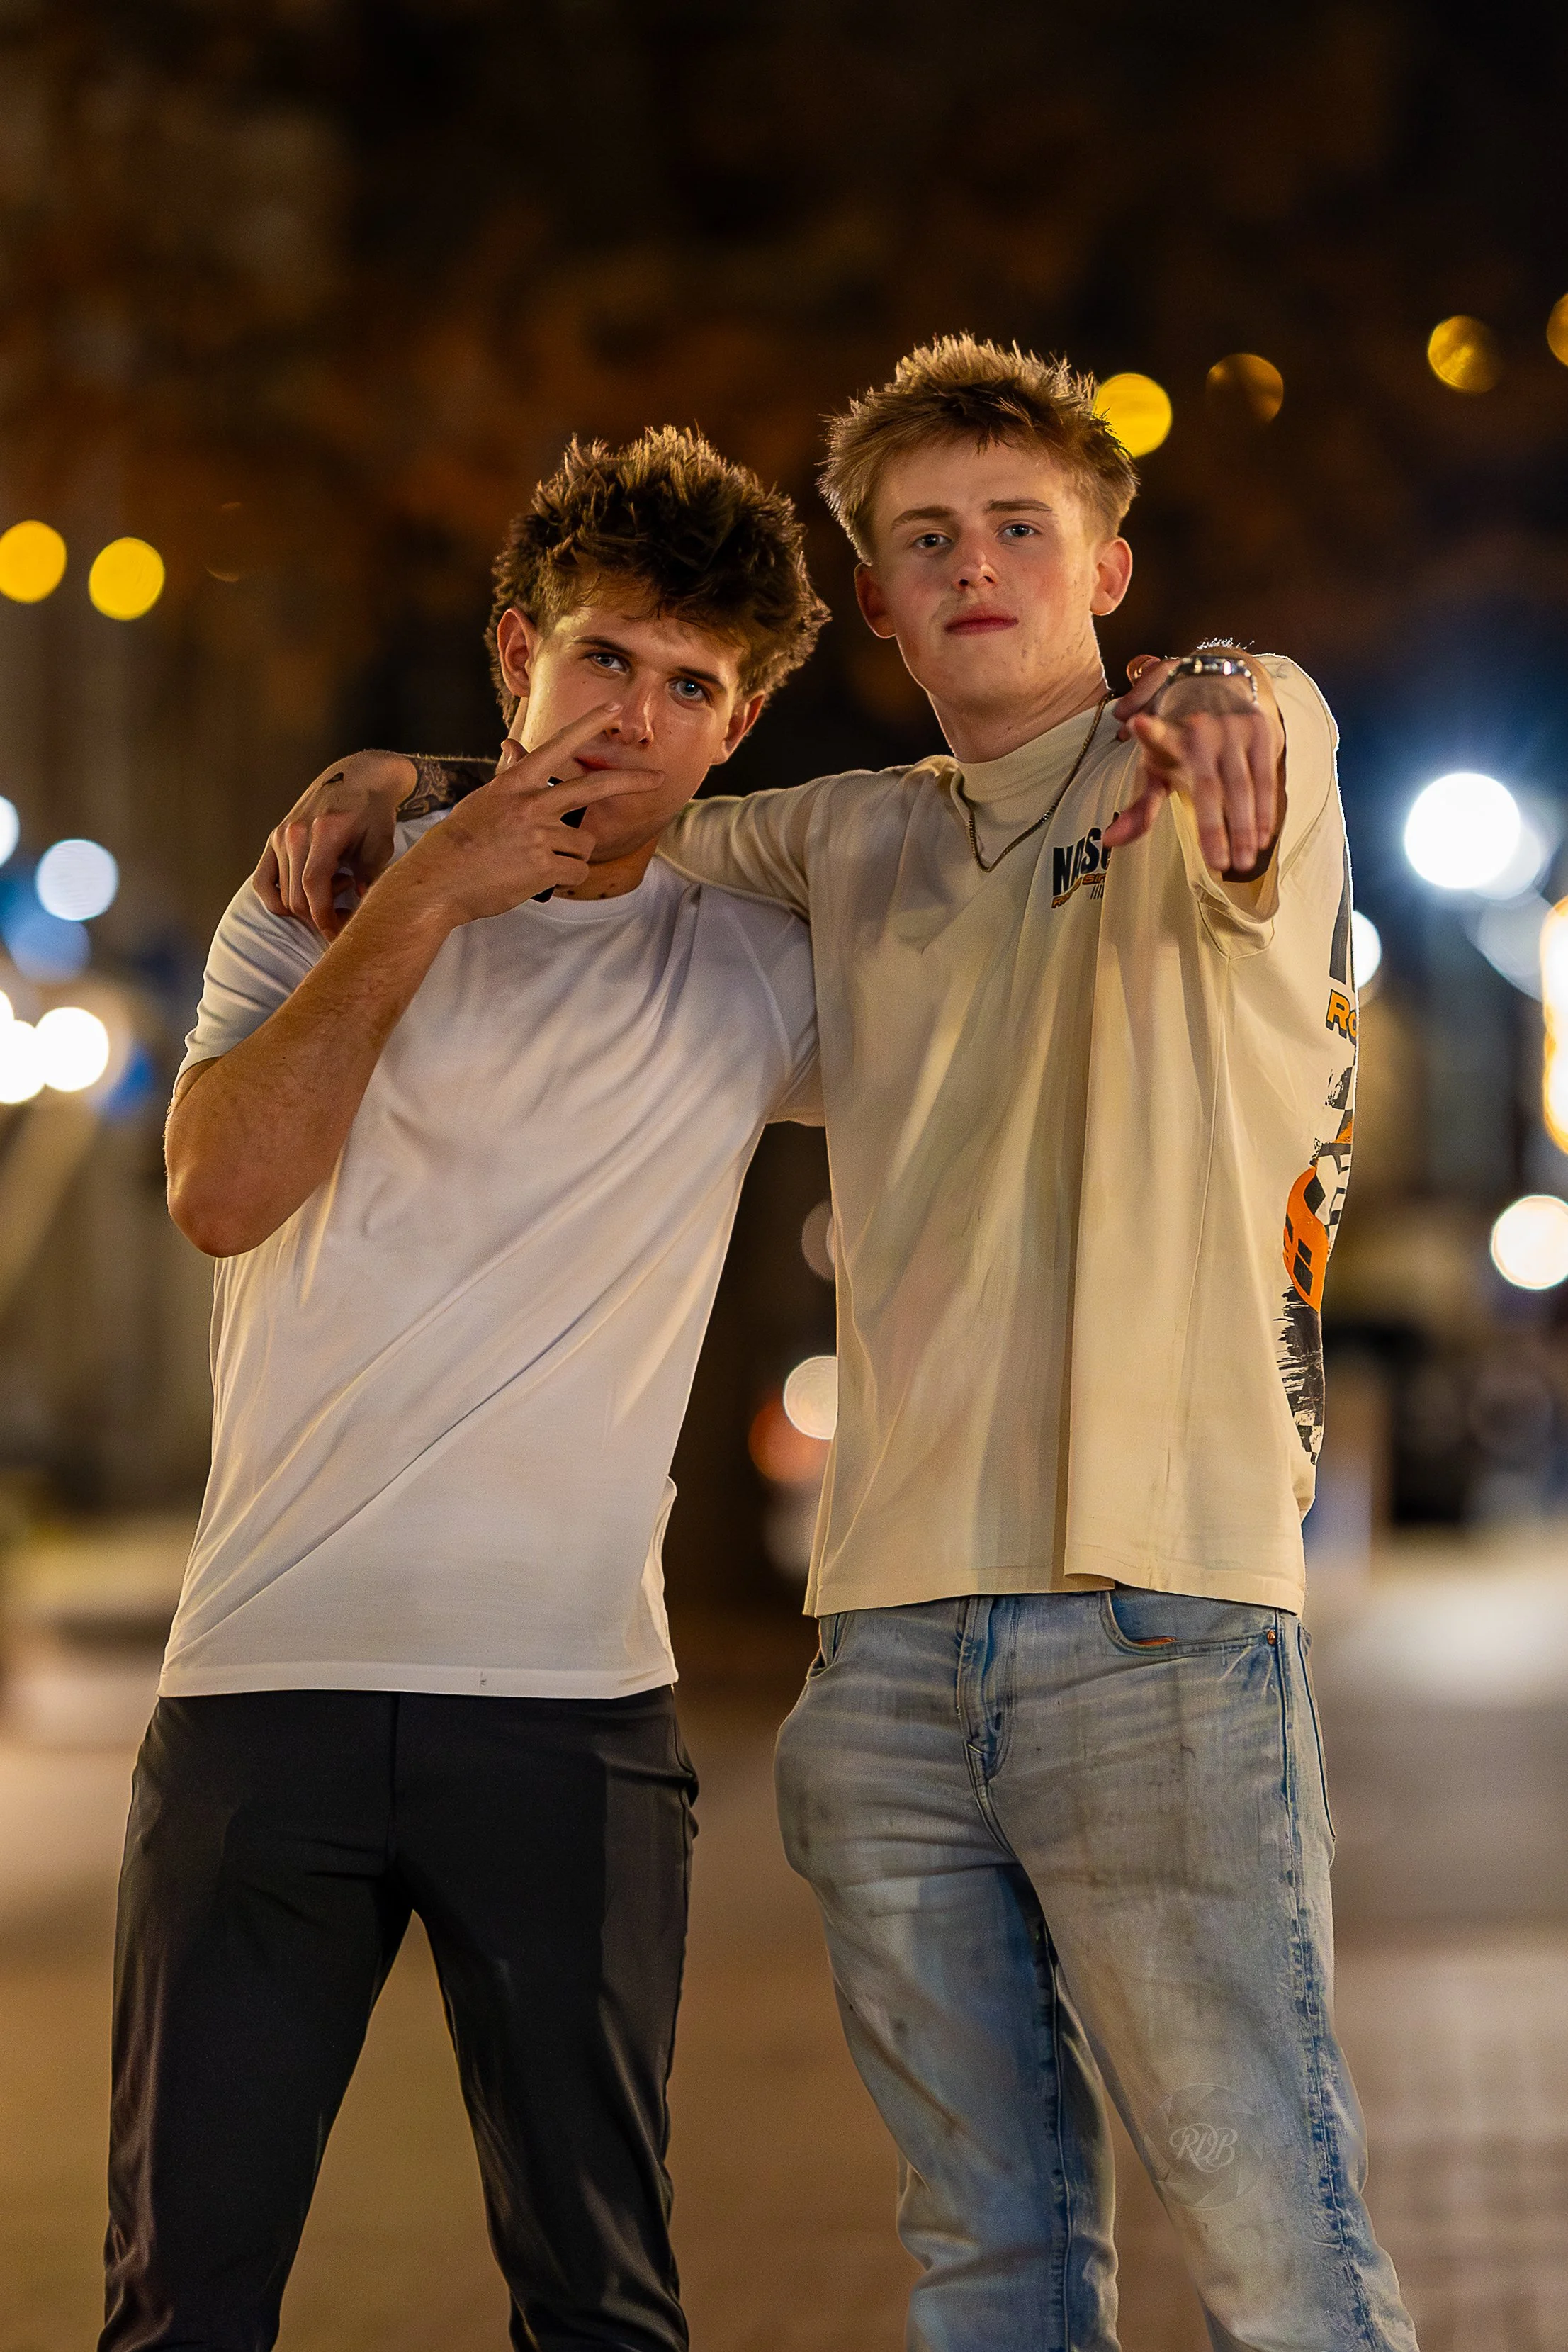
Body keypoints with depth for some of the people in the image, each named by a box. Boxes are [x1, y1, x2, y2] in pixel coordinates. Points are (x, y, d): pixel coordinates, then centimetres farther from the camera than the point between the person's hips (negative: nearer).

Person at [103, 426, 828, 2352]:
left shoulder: (760, 983, 10)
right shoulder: (329, 900, 9)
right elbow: (221, 1189, -7)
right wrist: (424, 897, -8)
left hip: (570, 1705, 0)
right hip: (260, 1685, 0)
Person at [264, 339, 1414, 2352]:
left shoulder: (1227, 757, 3)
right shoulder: (851, 844, 19)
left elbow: (1250, 720, -22)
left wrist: (1211, 712, -46)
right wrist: (398, 792, 16)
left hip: (1155, 1618, -5)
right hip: (891, 1635, 5)